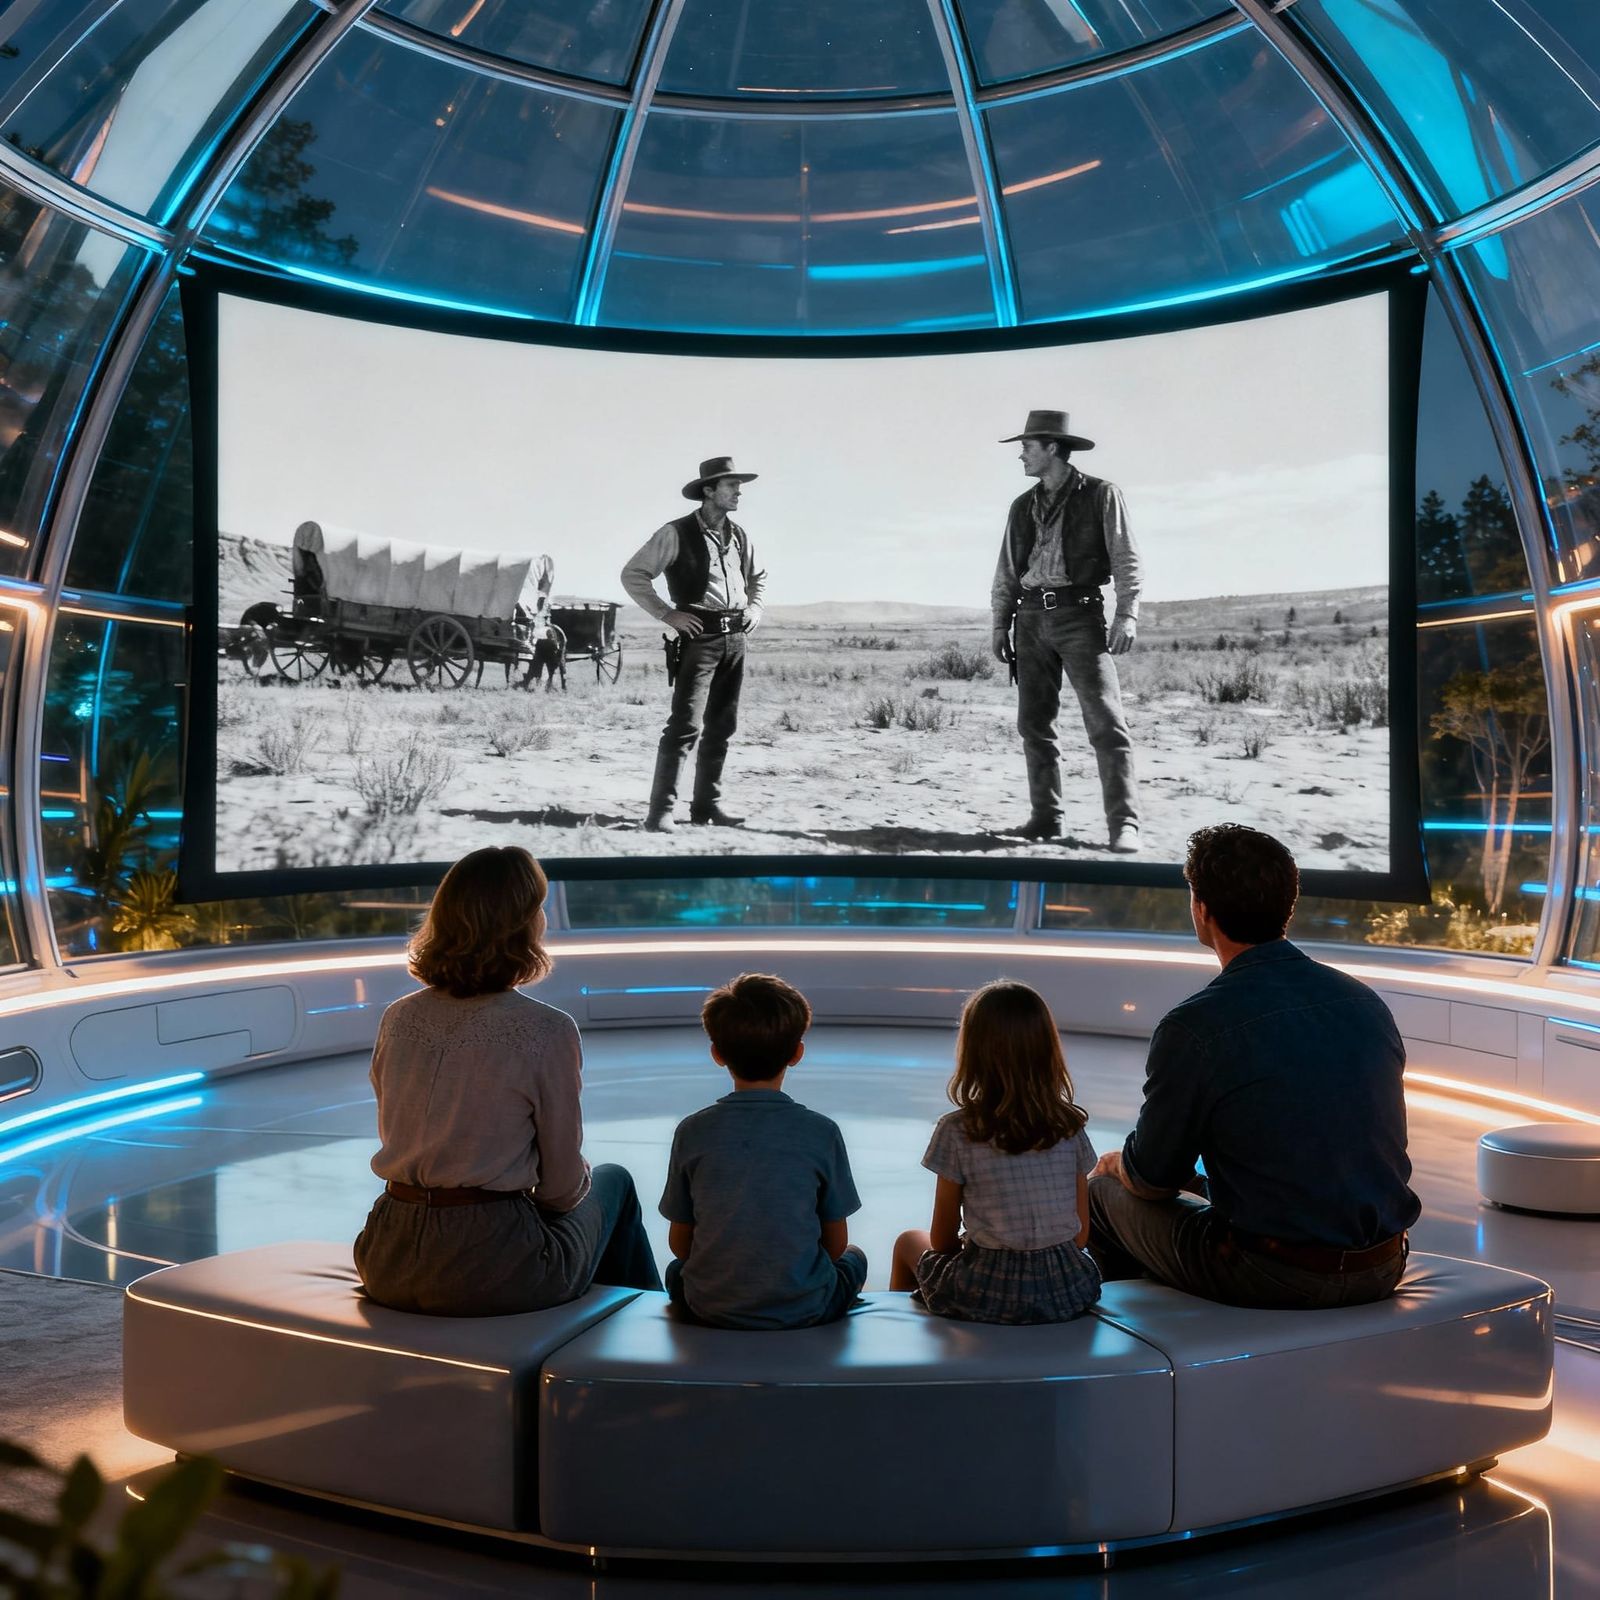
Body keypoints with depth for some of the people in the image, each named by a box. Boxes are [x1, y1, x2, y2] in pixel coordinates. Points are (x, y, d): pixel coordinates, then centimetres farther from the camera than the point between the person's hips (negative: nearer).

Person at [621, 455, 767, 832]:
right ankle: (661, 809, -10)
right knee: (685, 725, -13)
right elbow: (633, 574, -6)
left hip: (735, 638, 7)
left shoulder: (738, 536, 13)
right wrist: (667, 614, -10)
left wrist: (754, 608, 15)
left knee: (721, 727, 9)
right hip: (699, 637, -7)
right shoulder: (677, 533, -6)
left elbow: (757, 576, 32)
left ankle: (706, 803, 18)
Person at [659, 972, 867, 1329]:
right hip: (804, 1310, -1)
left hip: (710, 1309, 1)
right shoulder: (821, 1132, -11)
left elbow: (680, 1243, 0)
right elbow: (835, 1244, -2)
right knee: (853, 1259, 30)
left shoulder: (692, 1132, -8)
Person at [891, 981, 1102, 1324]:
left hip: (988, 1295, -4)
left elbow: (943, 1240, -5)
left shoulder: (958, 1131, -14)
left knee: (908, 1243, 27)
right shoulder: (1071, 1126, -4)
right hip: (1069, 1292, 4)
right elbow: (1080, 1235, 4)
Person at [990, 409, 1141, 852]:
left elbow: (1126, 559, -4)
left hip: (1080, 614, -5)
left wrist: (1126, 614, -14)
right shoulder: (1022, 506, 15)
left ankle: (1124, 823, -9)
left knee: (1105, 722, -10)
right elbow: (1007, 571, 17)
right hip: (1032, 617, 5)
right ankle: (1044, 816, 12)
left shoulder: (1101, 495, 1)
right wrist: (1000, 623, 11)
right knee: (1034, 724, 5)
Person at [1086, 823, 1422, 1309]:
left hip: (1273, 1278, -6)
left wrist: (1115, 1165, 18)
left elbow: (1152, 1180, -7)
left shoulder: (1194, 1026, -18)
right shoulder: (1367, 1002, 1)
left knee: (1101, 1194, 17)